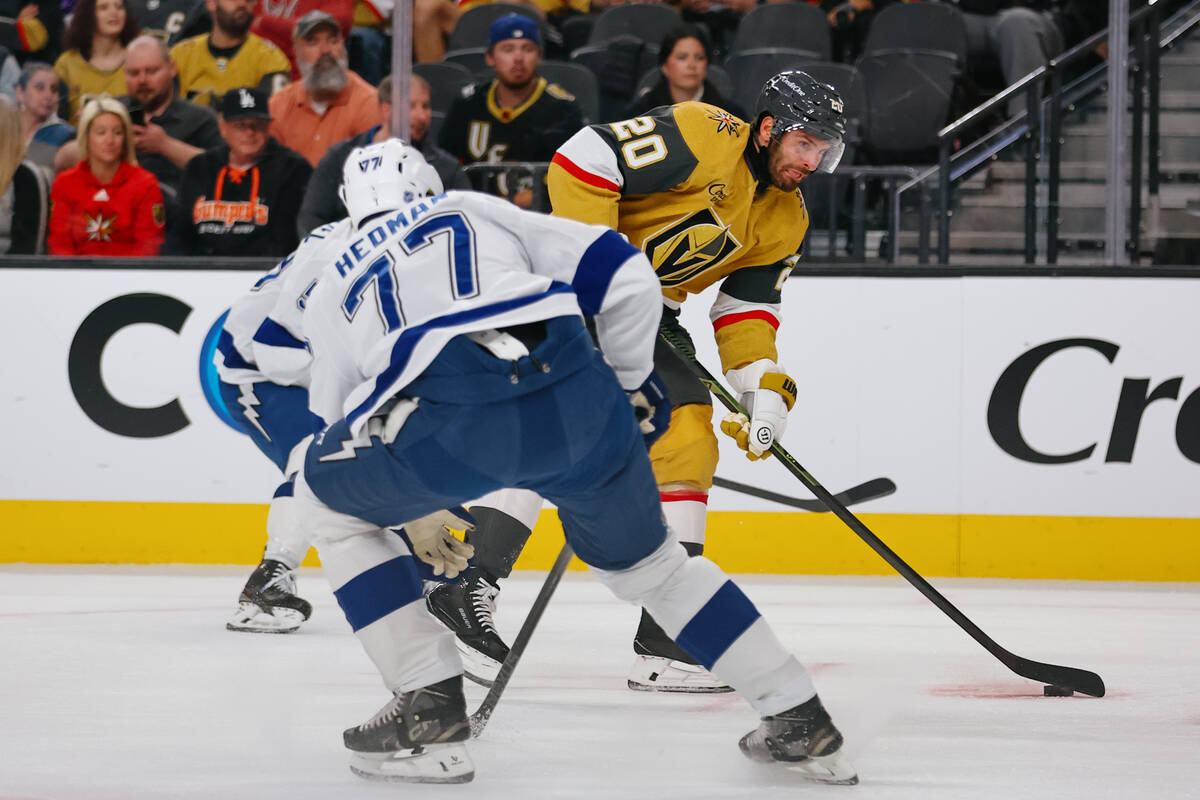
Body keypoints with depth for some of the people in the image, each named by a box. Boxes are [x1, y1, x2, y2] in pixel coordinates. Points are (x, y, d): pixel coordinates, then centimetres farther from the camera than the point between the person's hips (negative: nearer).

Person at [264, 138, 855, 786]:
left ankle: (429, 709, 19)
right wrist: (632, 381, 35)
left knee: (327, 502, 28)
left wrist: (409, 518, 46)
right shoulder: (478, 210, 32)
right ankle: (799, 721, 28)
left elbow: (341, 428, 34)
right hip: (577, 402, 3)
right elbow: (621, 276, 21)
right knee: (642, 559, 29)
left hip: (444, 423, -2)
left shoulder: (331, 287, 32)